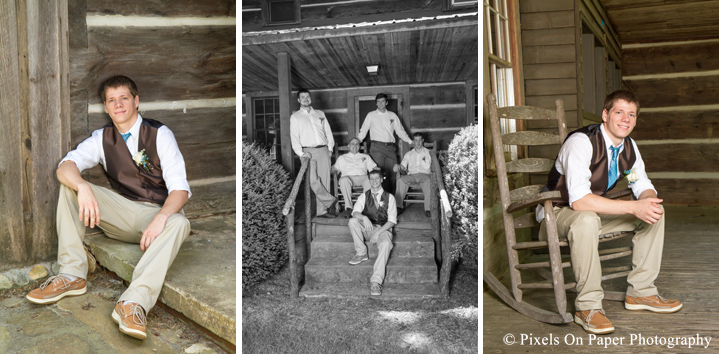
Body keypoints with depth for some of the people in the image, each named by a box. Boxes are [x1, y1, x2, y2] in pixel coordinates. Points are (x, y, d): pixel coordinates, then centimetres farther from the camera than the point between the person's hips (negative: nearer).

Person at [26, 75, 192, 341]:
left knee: (180, 224, -37)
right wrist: (83, 188, -34)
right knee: (70, 185, -14)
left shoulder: (160, 134, -8)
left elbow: (179, 188, -16)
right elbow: (65, 166, -11)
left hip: (157, 213, -4)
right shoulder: (102, 138, 5)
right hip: (121, 211, 4)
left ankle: (134, 302, -46)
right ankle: (72, 275, -15)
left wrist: (161, 218, -35)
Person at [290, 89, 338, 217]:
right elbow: (294, 137, 0)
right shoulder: (295, 117, 8)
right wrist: (301, 153, -12)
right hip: (308, 151, -3)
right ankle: (330, 200, -3)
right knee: (313, 180, -19)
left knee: (324, 180, -1)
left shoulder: (320, 114, 18)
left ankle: (322, 210, 4)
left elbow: (328, 131, 17)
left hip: (323, 150, 3)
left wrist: (330, 147, 5)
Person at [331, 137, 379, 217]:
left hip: (362, 177, 1)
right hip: (348, 176, 0)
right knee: (343, 180, -39)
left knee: (369, 180, -37)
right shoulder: (342, 158, 31)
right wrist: (333, 169, 0)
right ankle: (348, 208, -41)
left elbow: (373, 167, 21)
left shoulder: (366, 156, 31)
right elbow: (335, 169, 23)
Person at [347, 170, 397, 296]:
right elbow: (355, 212, -7)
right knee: (352, 221, -28)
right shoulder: (364, 196, 9)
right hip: (367, 228, 2)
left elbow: (392, 220, -4)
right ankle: (361, 253, -14)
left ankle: (376, 281, -41)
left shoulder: (389, 197, 4)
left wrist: (378, 232, -18)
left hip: (383, 229, -2)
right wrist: (364, 218, -32)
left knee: (385, 244, -36)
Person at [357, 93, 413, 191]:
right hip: (377, 147, -3)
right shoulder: (371, 115, 10)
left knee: (392, 172, -4)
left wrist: (410, 141, 8)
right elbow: (363, 131, 8)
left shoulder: (392, 115, 16)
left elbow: (400, 131, 16)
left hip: (390, 147, 3)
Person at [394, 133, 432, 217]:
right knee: (400, 180, -31)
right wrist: (399, 167, -11)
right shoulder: (408, 154, 23)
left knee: (429, 182, -37)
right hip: (411, 175, 2)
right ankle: (398, 207, -31)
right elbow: (403, 167, 9)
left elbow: (427, 167, 7)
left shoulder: (428, 152, 18)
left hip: (424, 175, -2)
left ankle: (428, 209, -38)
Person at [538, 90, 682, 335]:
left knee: (655, 211, -1)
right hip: (558, 213, -8)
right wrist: (634, 207, -35)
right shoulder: (581, 142, -26)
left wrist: (649, 201, -17)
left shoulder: (628, 146, 0)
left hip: (595, 210, 8)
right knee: (587, 219, -39)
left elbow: (643, 186, 8)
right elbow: (578, 200, -36)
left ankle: (640, 292, 5)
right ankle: (587, 306, -27)